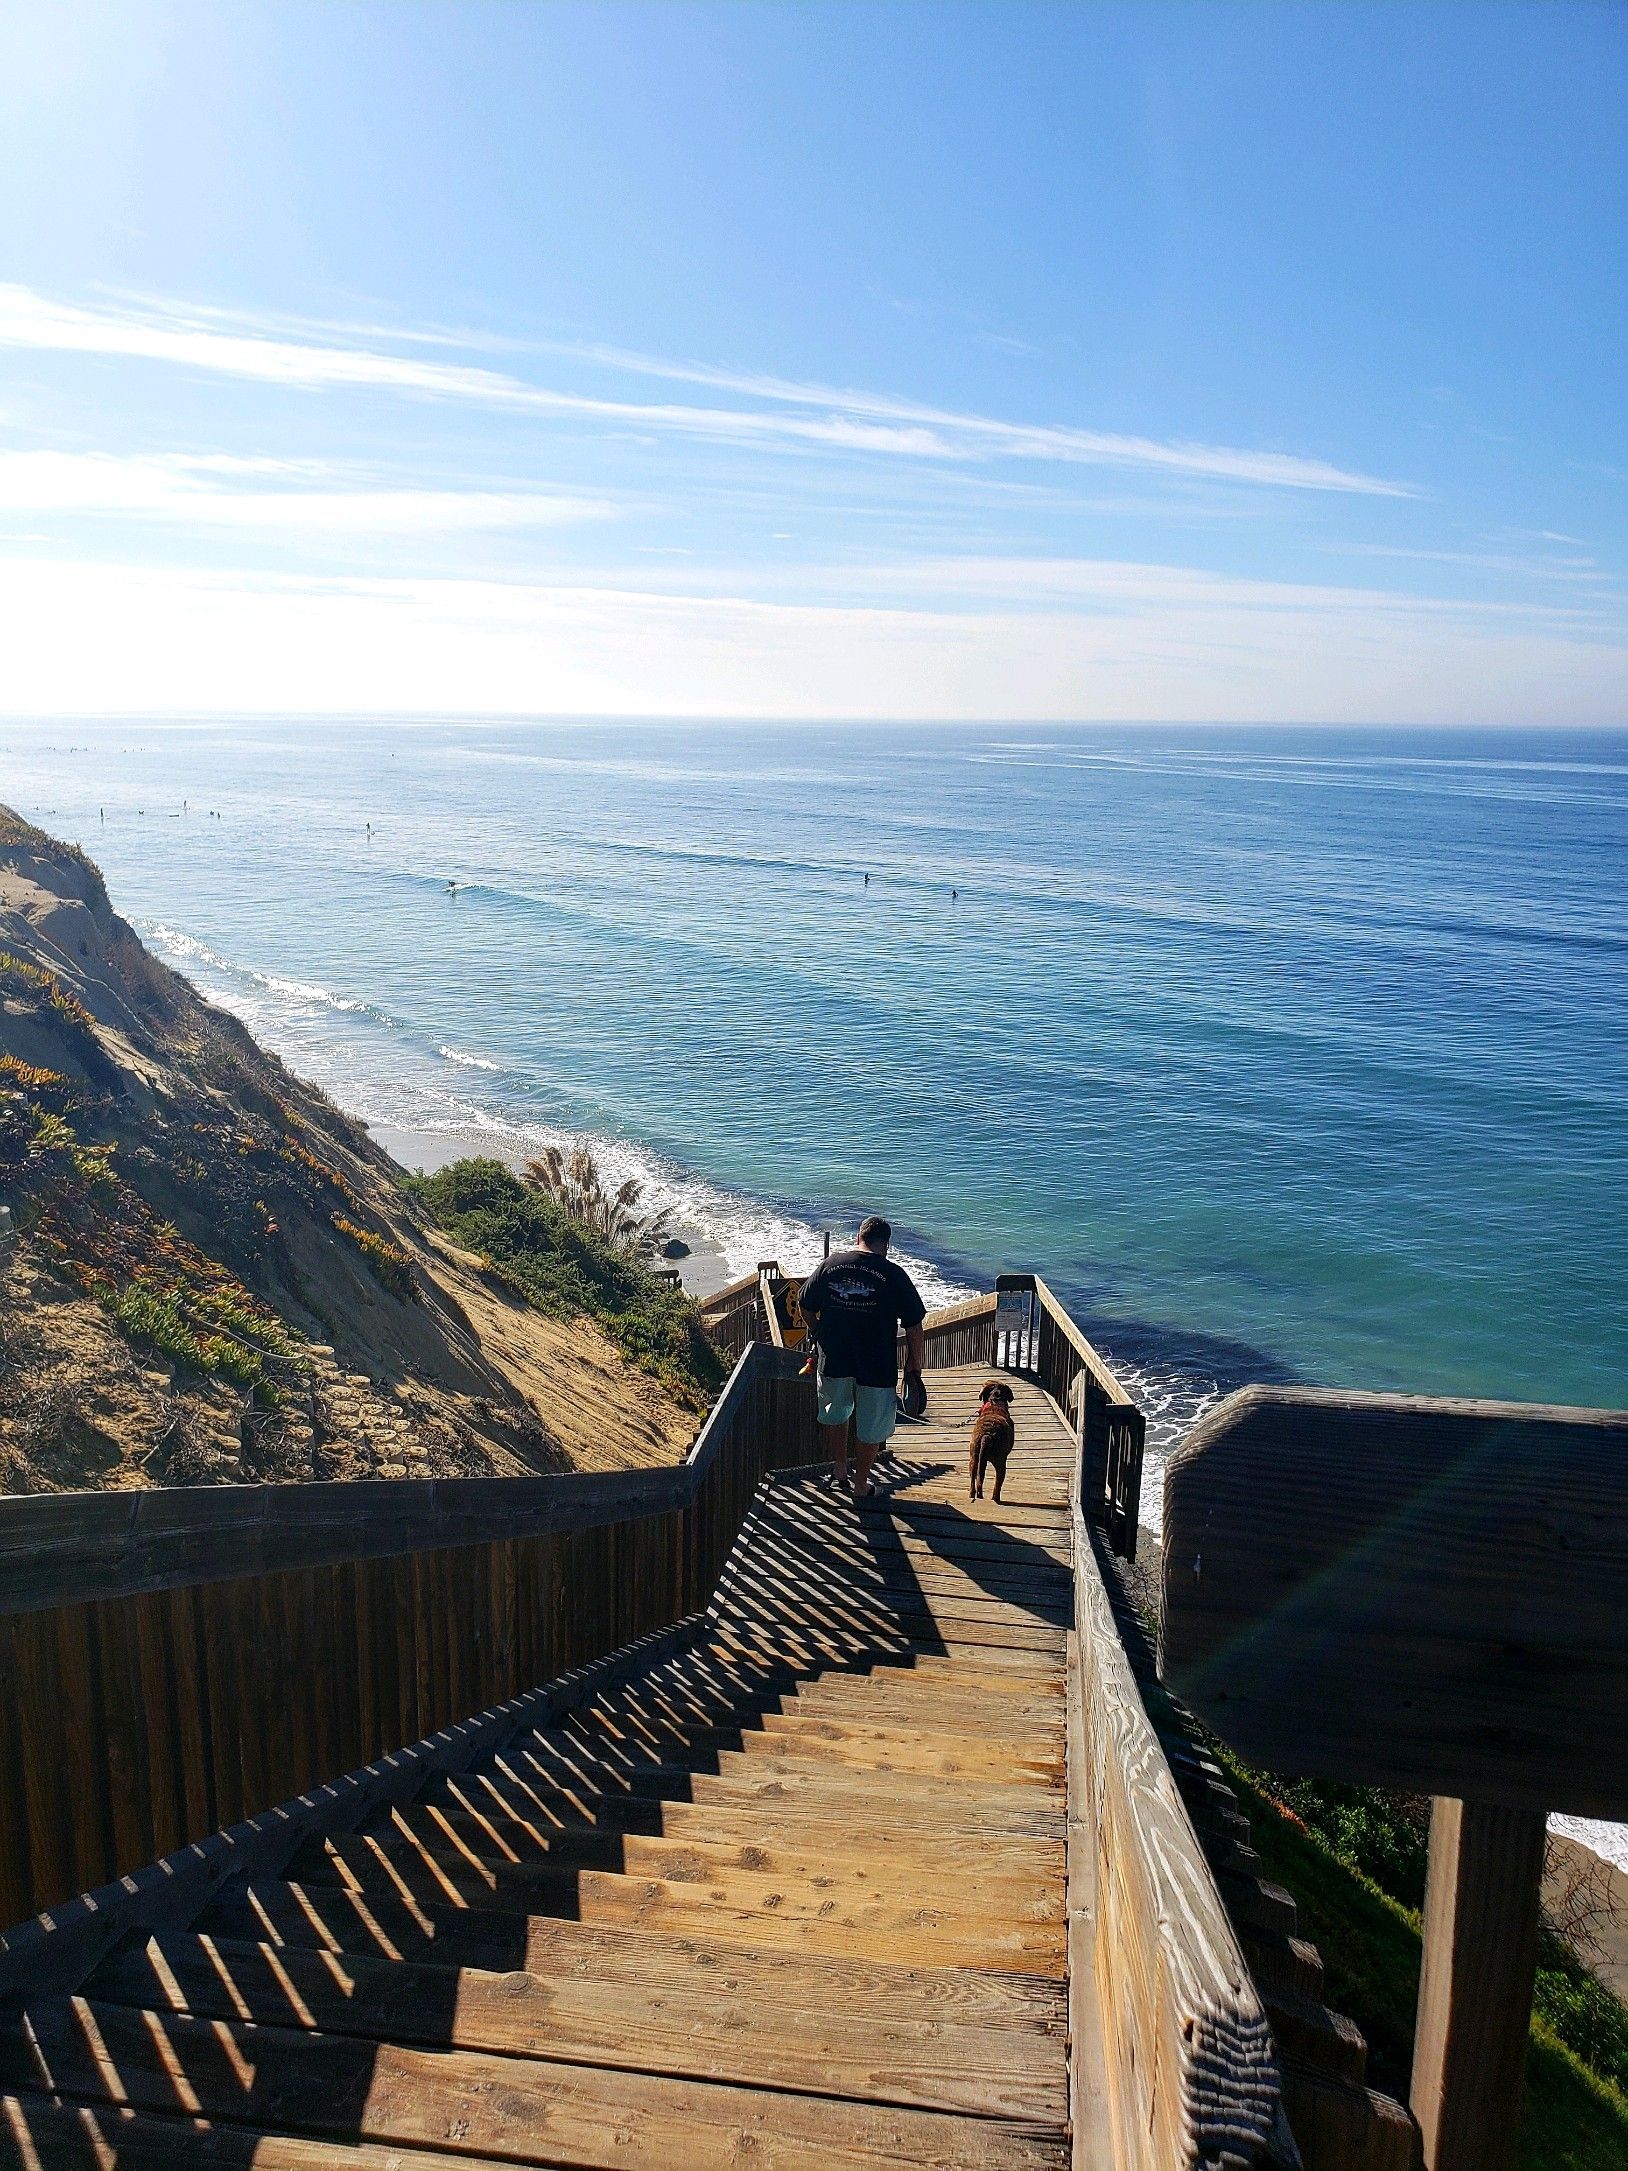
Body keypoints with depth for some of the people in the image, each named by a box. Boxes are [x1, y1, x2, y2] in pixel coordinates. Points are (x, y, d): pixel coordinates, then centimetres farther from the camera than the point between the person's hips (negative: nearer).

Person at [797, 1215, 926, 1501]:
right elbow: (914, 1327, -11)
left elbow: (807, 1308, 8)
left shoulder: (829, 1265, -3)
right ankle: (861, 1485, 25)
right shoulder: (893, 1274, -12)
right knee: (871, 1424, 14)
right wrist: (915, 1364, 2)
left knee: (835, 1413, 26)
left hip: (833, 1359, 3)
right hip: (876, 1364, -3)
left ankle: (839, 1470, 38)